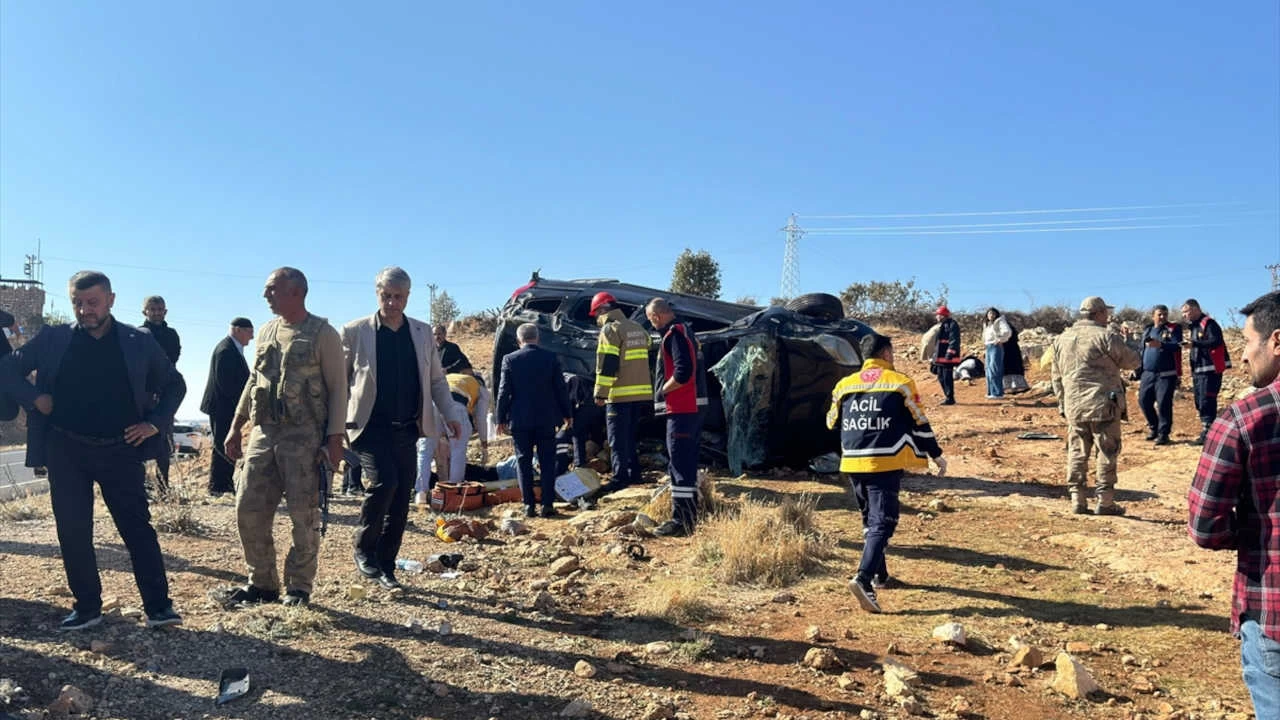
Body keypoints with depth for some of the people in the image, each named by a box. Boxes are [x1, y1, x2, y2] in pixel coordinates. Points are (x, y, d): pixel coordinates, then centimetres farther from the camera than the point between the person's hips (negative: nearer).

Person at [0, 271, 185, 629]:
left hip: (121, 451, -1)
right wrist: (35, 398, -6)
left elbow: (174, 384, 10)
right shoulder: (52, 339, 2)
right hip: (67, 451, 1)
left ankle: (158, 606, 3)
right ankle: (86, 607, 20)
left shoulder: (139, 342, 1)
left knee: (138, 528, -1)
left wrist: (156, 423, -1)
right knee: (73, 532, 6)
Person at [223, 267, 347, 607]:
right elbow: (253, 382, 21)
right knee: (249, 511, 7)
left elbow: (338, 389, -7)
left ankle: (299, 587, 14)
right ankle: (262, 583, 22)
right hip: (263, 433, 6)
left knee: (303, 516, 0)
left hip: (304, 438, -6)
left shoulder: (322, 333, -5)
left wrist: (335, 439, -14)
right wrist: (235, 428, 18)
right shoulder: (266, 332, 14)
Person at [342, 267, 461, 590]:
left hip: (407, 430, 4)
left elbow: (436, 379, 14)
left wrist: (450, 413, 4)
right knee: (384, 481, -22)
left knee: (400, 502, 4)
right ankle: (363, 546, 3)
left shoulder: (422, 333, 8)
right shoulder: (355, 332, -2)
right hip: (371, 427, -4)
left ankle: (385, 567, 18)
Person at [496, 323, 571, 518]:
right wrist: (567, 414, 12)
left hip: (520, 420, 0)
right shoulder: (551, 358, -2)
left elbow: (504, 392, -3)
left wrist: (501, 418, 5)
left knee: (524, 462, 7)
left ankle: (529, 504, 6)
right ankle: (547, 504, 3)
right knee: (547, 462, 6)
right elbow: (561, 389, 2)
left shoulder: (510, 360, -4)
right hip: (546, 419, 1)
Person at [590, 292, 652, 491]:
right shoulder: (638, 328, 17)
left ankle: (620, 478, -5)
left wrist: (600, 393, -13)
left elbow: (606, 365, -15)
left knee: (618, 439, -3)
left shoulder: (610, 329, -9)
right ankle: (634, 473, 20)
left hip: (620, 394, -8)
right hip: (641, 392, 8)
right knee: (631, 436, 17)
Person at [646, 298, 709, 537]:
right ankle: (690, 517, 25)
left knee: (680, 465, -7)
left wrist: (662, 390, -10)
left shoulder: (674, 334, -14)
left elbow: (683, 372, -24)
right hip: (692, 408, 11)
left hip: (681, 409, -11)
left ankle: (681, 521, -3)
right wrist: (665, 390, 12)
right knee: (688, 464, 16)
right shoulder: (685, 331, 18)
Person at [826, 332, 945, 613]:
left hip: (853, 463, 5)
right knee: (883, 522, -6)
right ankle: (863, 579, -23)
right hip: (886, 463, -4)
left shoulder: (844, 385, 8)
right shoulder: (900, 383, -1)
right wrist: (936, 455, 13)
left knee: (871, 519, 21)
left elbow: (832, 423, 18)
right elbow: (919, 423, 2)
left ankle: (879, 574, 30)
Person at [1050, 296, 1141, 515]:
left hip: (1073, 406, 5)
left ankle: (1077, 501, 11)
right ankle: (1105, 502, 6)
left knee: (1077, 453, 10)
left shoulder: (1062, 339, 12)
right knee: (1107, 452, 4)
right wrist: (1123, 345, 18)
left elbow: (1056, 375, 16)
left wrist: (1062, 403, 22)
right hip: (1103, 405, -5)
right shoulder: (1105, 336, -9)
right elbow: (1132, 361, -2)